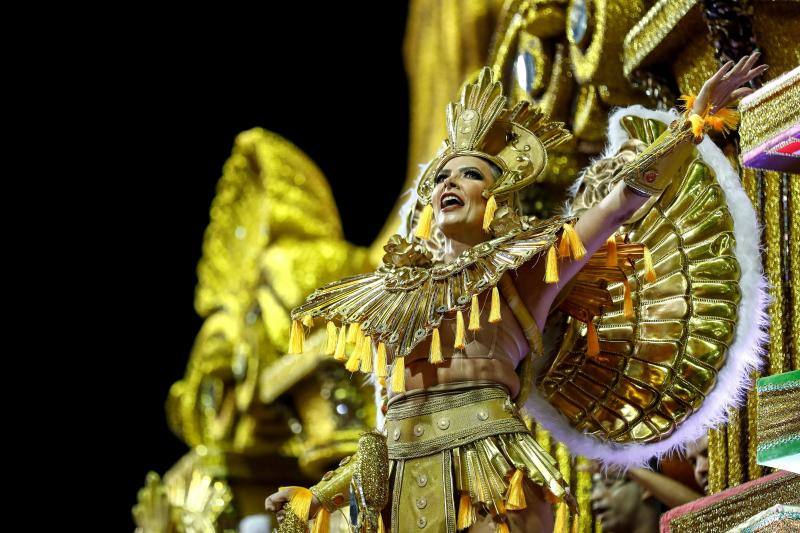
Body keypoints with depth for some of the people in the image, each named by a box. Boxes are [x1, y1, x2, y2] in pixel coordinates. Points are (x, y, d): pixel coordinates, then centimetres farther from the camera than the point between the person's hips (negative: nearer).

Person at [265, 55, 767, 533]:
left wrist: (697, 117, 4)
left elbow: (623, 198, 7)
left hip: (485, 469, -4)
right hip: (403, 480, 4)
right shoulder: (399, 292, 23)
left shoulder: (520, 269, 12)